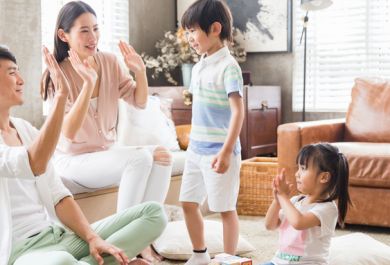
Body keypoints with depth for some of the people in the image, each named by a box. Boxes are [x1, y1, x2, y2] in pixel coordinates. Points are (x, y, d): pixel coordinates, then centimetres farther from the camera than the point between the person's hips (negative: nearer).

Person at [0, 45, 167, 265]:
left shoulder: (25, 128, 13)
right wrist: (61, 95, -27)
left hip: (59, 235, 7)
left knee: (153, 212, -3)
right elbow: (35, 165, -29)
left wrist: (92, 237, -5)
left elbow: (58, 196, 10)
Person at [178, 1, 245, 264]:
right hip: (196, 149, 8)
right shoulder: (198, 67, 10)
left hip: (219, 151, -8)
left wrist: (226, 151, -24)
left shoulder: (228, 66, -14)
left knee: (226, 208, 3)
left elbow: (238, 111, -19)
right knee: (189, 203, 14)